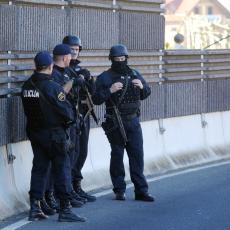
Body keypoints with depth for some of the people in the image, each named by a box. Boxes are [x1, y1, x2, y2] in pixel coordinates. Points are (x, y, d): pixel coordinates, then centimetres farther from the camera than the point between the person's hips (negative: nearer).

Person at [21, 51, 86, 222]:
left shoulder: (27, 86, 2)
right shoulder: (53, 87, -19)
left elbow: (27, 110, 10)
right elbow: (66, 111, -16)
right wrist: (71, 118, 5)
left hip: (34, 132, 7)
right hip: (54, 134, -7)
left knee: (39, 169, 13)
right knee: (62, 169, 0)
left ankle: (35, 208, 12)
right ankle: (65, 209, 0)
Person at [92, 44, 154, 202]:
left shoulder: (134, 74, 12)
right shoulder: (105, 77, -1)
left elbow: (146, 94, 17)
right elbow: (96, 99, -6)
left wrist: (142, 86, -4)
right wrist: (110, 90, -20)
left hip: (133, 121, 3)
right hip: (115, 123, -3)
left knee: (137, 155, 1)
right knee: (117, 156, 3)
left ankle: (141, 190, 4)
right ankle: (119, 190, 10)